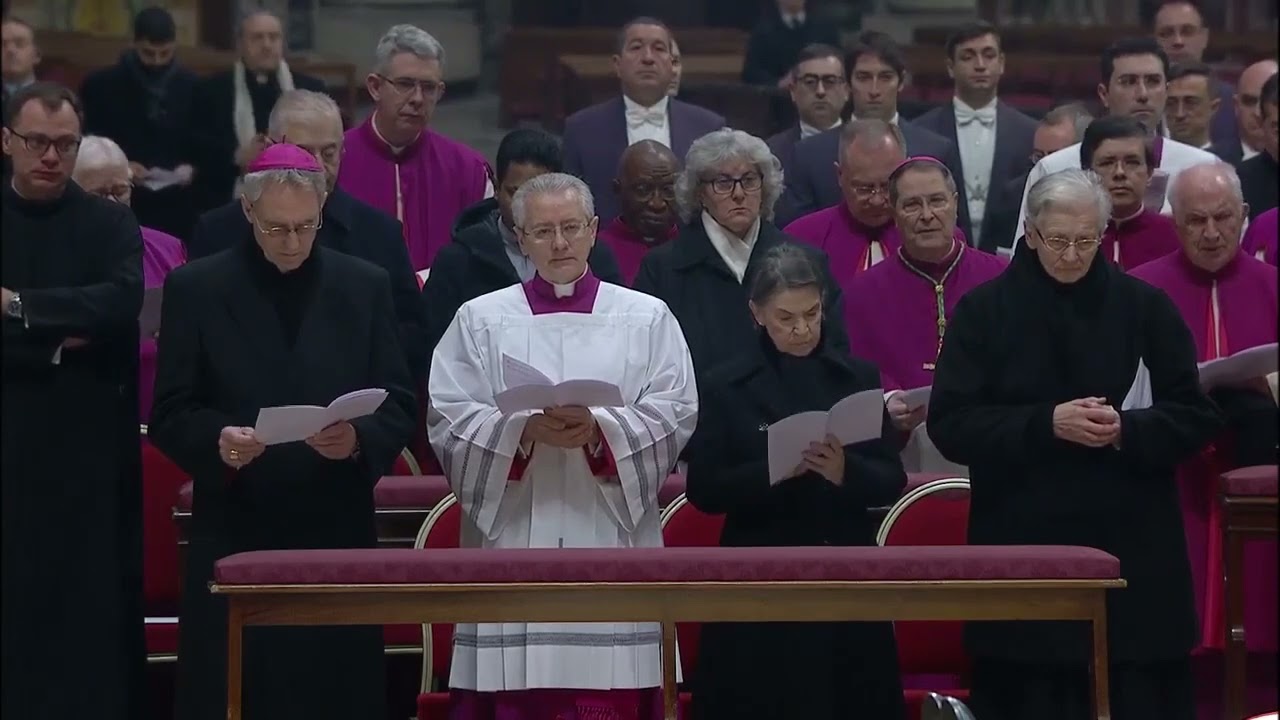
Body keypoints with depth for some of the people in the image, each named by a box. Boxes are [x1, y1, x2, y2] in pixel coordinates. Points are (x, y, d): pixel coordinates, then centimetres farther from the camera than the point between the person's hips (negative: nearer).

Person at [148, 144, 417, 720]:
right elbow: (169, 415, 3)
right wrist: (217, 440, -18)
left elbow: (400, 407, 7)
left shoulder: (365, 287, 9)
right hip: (235, 538, -1)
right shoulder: (196, 289, 5)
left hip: (337, 536, 1)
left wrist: (358, 438, -14)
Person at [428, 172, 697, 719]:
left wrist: (600, 429, -15)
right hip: (513, 541, 0)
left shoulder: (647, 318, 11)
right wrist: (524, 430, -15)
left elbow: (674, 414, 1)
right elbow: (449, 419, 1)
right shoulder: (480, 319, 10)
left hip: (608, 543, 0)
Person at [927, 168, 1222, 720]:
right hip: (1023, 549, 0)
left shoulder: (1144, 306, 5)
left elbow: (1197, 417, 4)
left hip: (1132, 550, 1)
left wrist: (1128, 431, -15)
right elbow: (949, 424, -3)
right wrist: (1045, 424, -16)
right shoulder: (984, 311, 3)